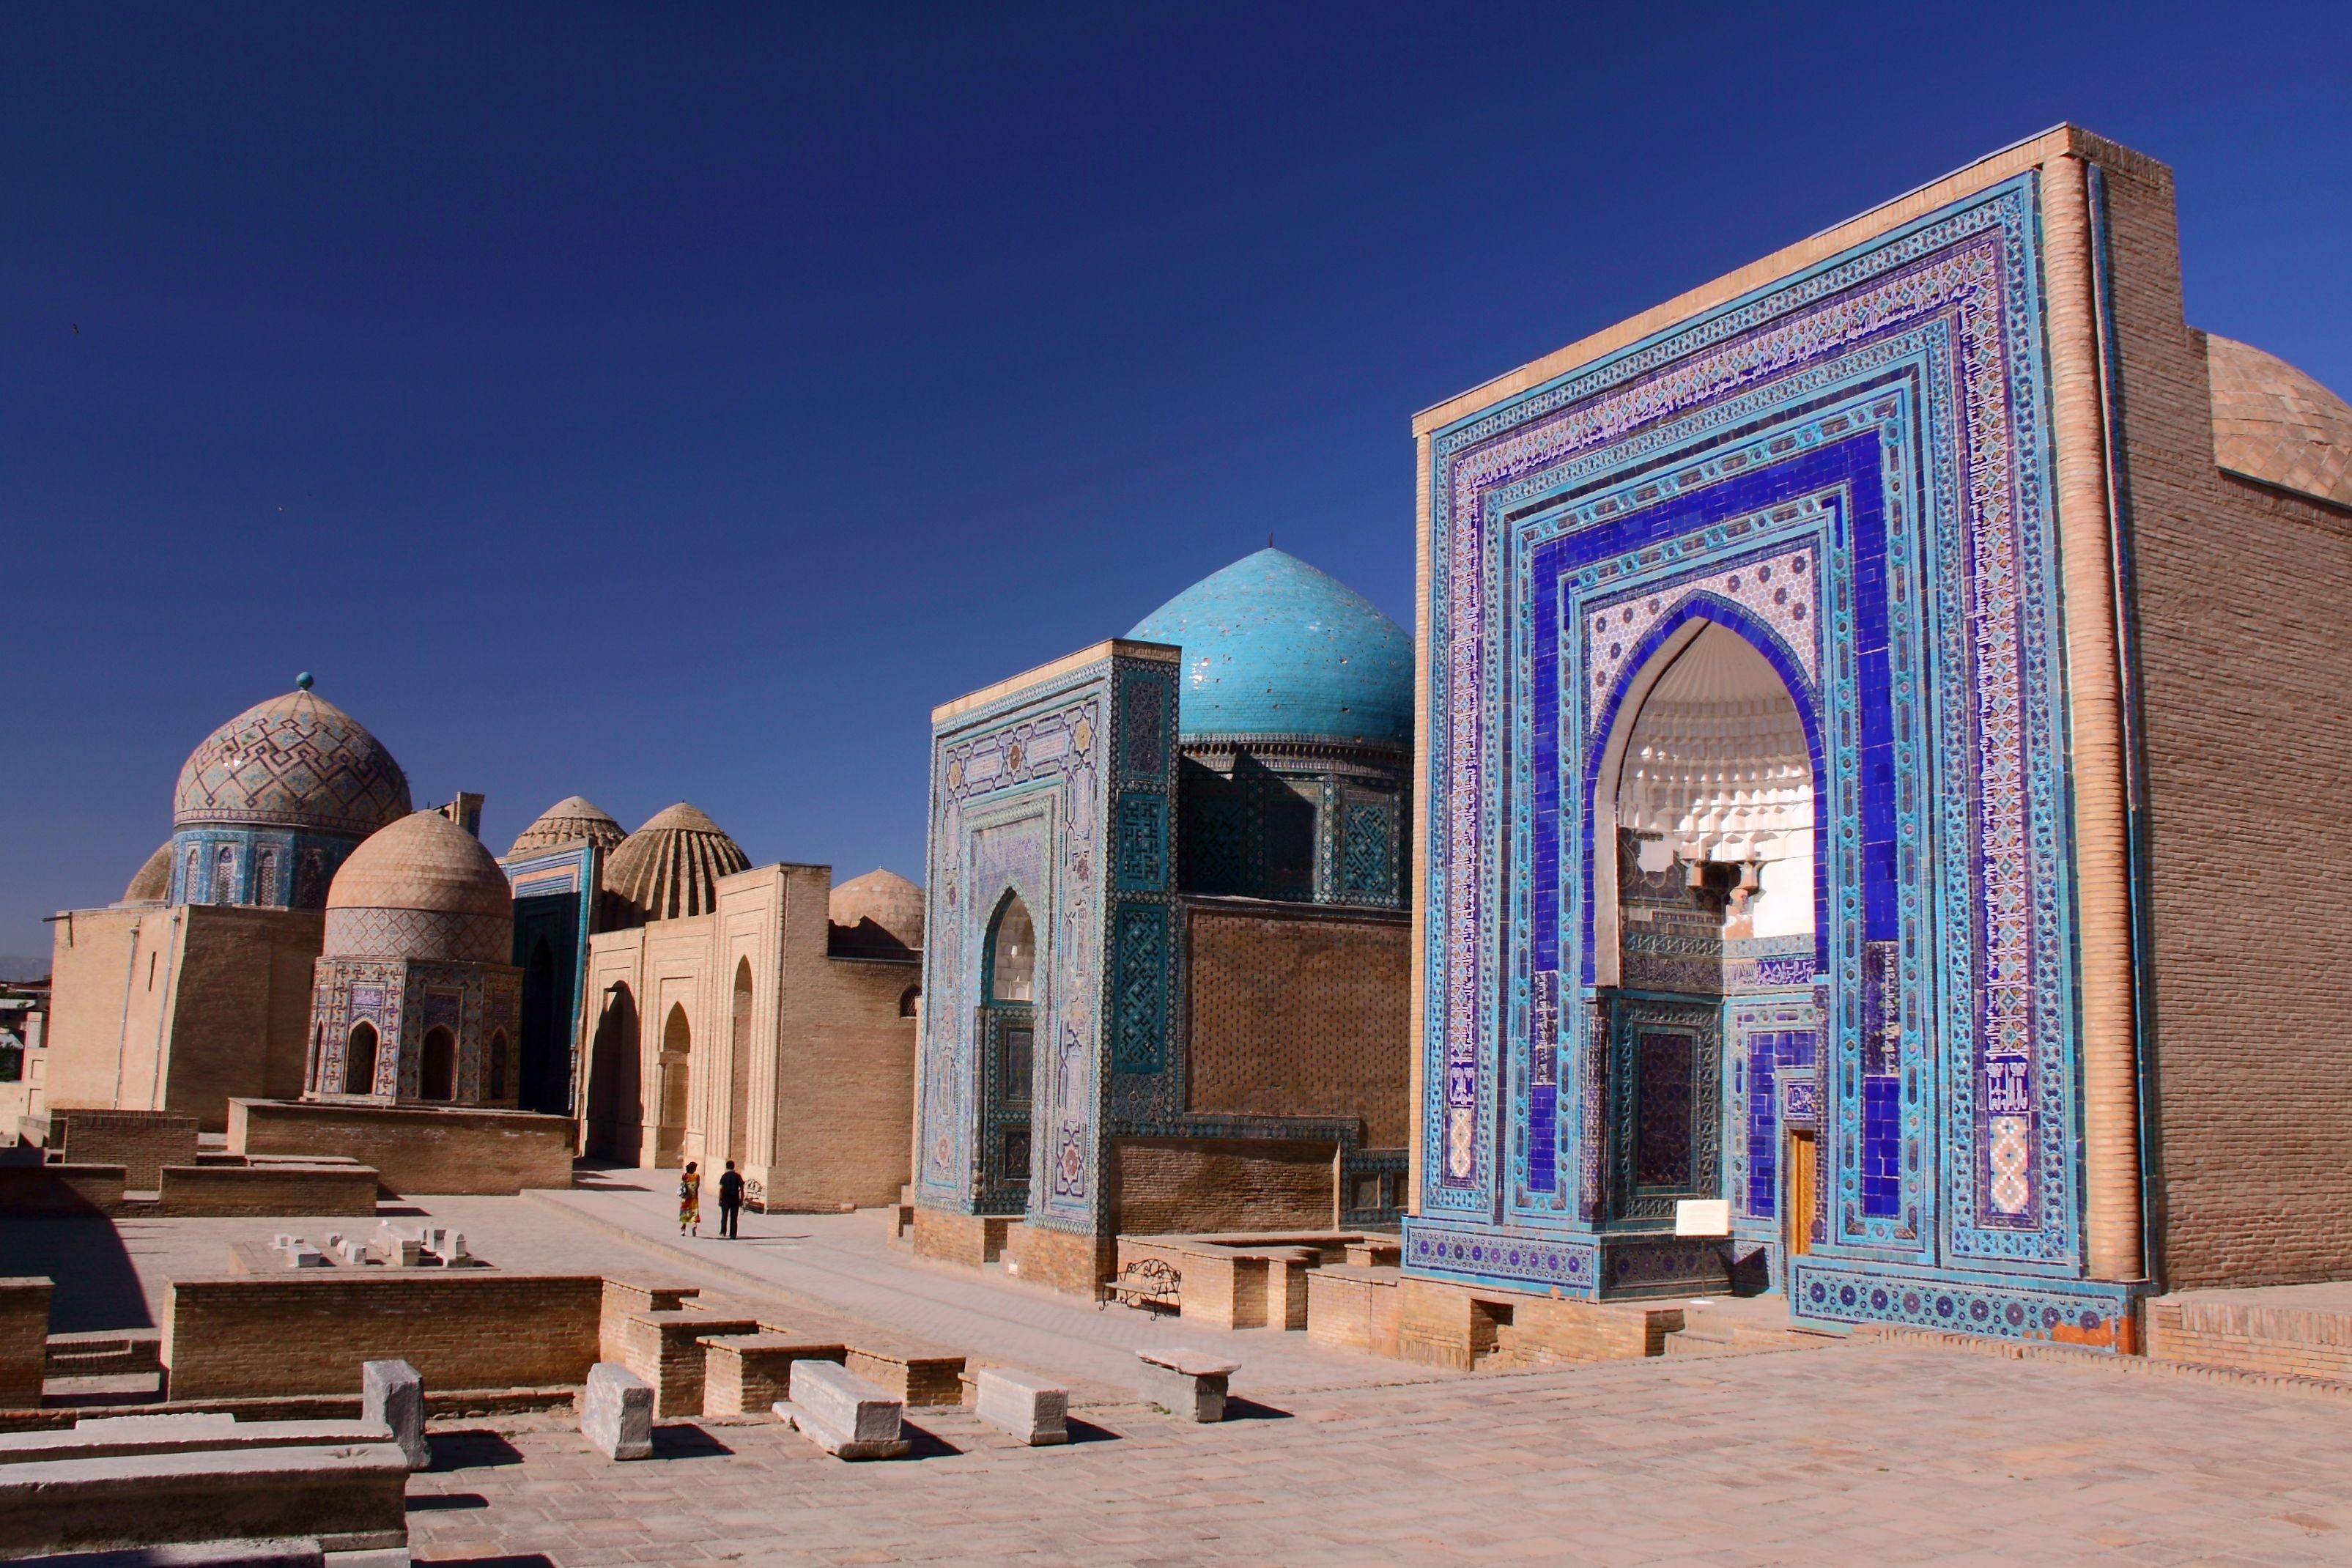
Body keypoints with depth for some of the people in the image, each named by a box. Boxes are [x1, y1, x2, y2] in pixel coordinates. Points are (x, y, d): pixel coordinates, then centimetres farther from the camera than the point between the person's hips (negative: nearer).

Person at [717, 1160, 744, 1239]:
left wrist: (720, 1200, -3)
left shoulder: (724, 1176, -4)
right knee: (734, 1218, 6)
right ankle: (733, 1235, 4)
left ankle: (723, 1232, -2)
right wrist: (741, 1200, 8)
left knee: (724, 1216, 9)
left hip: (726, 1199, -2)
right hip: (735, 1199, 2)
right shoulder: (738, 1176, 2)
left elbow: (721, 1189, -8)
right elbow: (742, 1189, 2)